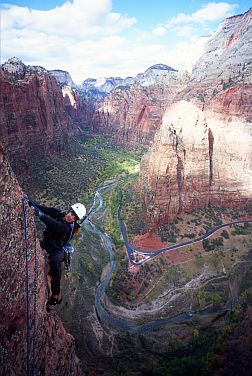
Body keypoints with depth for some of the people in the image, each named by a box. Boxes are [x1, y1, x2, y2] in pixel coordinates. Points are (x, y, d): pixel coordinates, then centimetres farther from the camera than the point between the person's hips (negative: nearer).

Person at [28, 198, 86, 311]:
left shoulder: (68, 228, -26)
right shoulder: (58, 213, -8)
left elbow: (53, 225, -42)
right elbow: (44, 208, -13)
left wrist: (40, 214, -54)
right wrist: (31, 202, -29)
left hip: (57, 249, -8)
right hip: (45, 243, 8)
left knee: (55, 261, -35)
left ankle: (56, 295, -26)